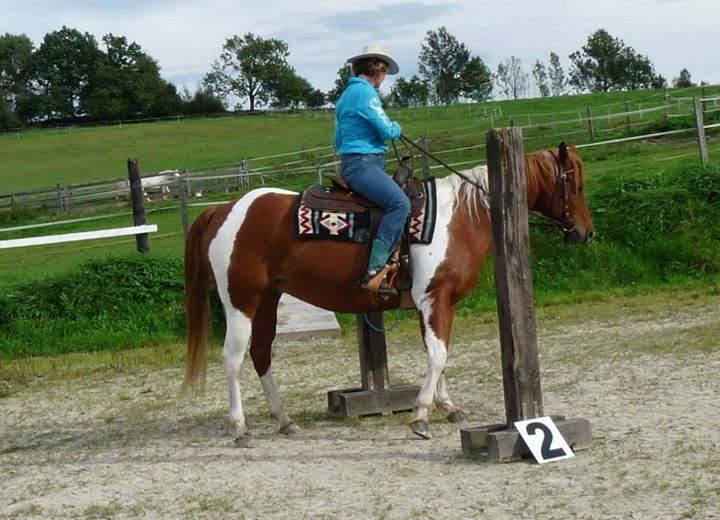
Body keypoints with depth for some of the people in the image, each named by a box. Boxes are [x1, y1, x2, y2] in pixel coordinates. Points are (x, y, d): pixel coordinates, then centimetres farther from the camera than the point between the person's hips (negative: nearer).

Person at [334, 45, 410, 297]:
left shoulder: (348, 94, 23)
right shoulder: (364, 92, -9)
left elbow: (338, 140, 30)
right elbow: (388, 131, -13)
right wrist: (396, 127, 9)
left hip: (351, 162, 11)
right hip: (362, 164, -11)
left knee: (400, 200, 11)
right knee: (400, 202, -27)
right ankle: (374, 271, -35)